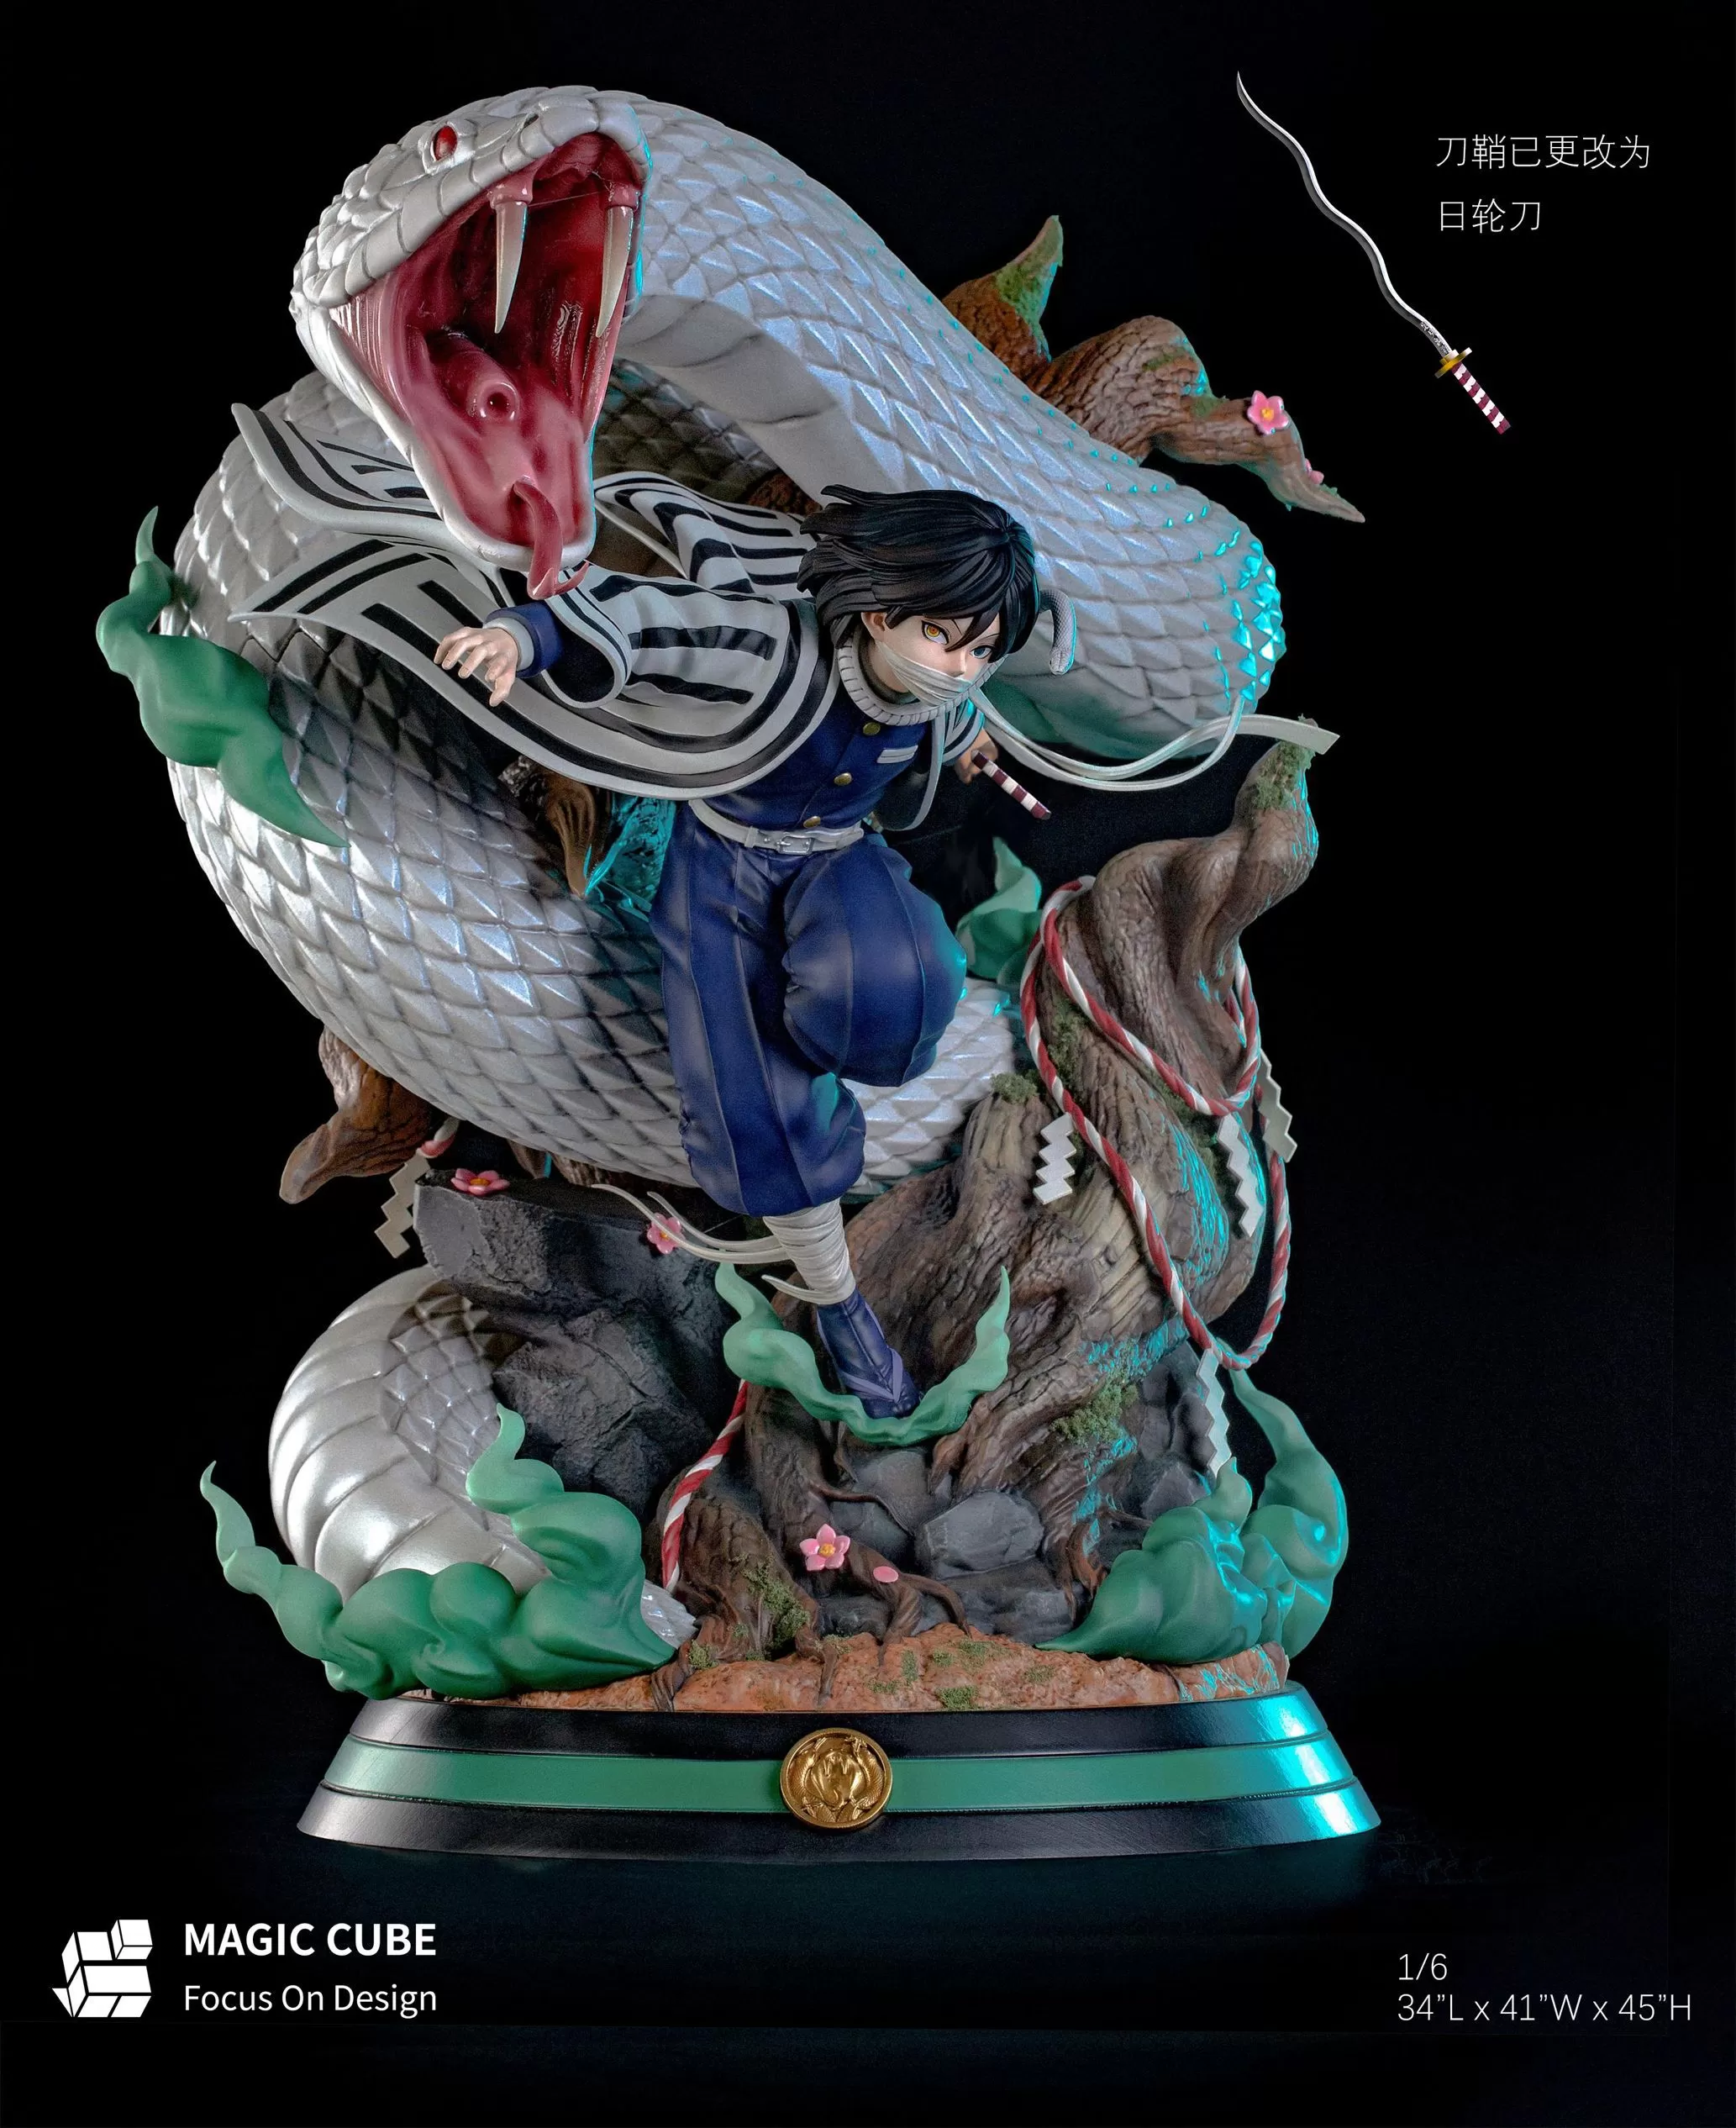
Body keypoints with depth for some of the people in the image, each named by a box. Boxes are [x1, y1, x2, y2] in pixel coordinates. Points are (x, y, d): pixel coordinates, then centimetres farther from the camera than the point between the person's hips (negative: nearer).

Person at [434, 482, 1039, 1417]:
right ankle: (832, 1295, 13)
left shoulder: (933, 681, -14)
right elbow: (645, 616, -38)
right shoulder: (780, 647, -32)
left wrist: (962, 735, 34)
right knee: (753, 1104, -8)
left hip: (833, 858, 3)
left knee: (889, 985, -34)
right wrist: (524, 636, -57)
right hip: (720, 862, -3)